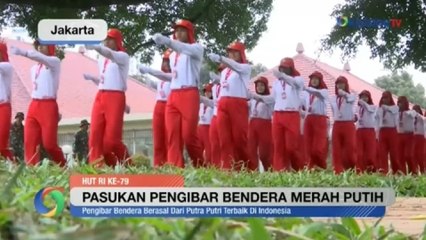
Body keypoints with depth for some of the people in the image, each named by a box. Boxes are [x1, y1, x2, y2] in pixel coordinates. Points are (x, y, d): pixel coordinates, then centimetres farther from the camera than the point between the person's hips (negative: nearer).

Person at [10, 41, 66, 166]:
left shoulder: (54, 61, -3)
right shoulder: (34, 68, 20)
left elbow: (41, 58, -24)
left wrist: (23, 52, -39)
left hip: (48, 106, -6)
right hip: (34, 106, 6)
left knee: (49, 143, -7)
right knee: (29, 141, -6)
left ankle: (63, 167, 11)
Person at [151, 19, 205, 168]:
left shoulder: (196, 48, 3)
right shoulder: (173, 55, 25)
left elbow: (187, 49, -22)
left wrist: (167, 41, -38)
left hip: (189, 95, -6)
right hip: (173, 96, 6)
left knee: (188, 135, -9)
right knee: (172, 135, -6)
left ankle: (201, 167, 7)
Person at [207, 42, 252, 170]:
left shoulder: (245, 67, 2)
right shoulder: (224, 71, 22)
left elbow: (236, 66, -19)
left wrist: (220, 58, -36)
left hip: (238, 104, -6)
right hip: (222, 104, 6)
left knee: (239, 136, -6)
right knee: (225, 137, -2)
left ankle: (245, 167, 2)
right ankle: (227, 167, -4)